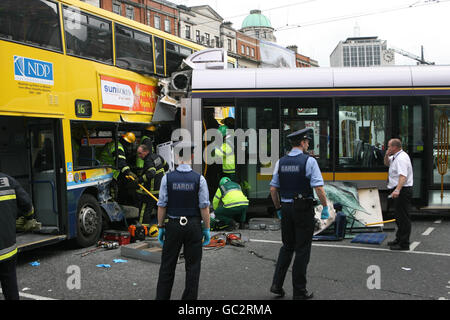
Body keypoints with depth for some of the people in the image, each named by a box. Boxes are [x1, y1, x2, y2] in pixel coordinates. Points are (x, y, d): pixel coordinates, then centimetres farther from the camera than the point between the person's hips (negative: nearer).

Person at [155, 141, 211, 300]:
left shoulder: (167, 178, -5)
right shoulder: (199, 179, -7)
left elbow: (162, 206, -3)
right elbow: (204, 207, -7)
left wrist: (161, 227, 6)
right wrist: (207, 229, 2)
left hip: (173, 226, 1)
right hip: (193, 226, -1)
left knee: (167, 265, 11)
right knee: (192, 266, 8)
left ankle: (162, 297, 17)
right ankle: (189, 298, 13)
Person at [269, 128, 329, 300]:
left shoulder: (281, 162, 5)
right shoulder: (309, 161, -10)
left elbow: (273, 189, 7)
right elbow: (319, 188, -16)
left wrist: (279, 208, 18)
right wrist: (325, 208, -4)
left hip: (286, 208, 5)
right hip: (304, 209, -5)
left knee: (287, 246, 19)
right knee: (302, 250, 5)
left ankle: (277, 284, 13)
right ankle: (299, 291, 12)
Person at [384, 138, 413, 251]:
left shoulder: (401, 158, -19)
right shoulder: (396, 157, 14)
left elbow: (403, 176, -31)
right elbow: (387, 163, 30)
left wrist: (397, 189, -44)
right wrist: (387, 155, 7)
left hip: (402, 191, -11)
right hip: (399, 191, 11)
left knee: (403, 217, -7)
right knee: (398, 216, 19)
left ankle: (404, 244, -2)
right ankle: (399, 239, 30)